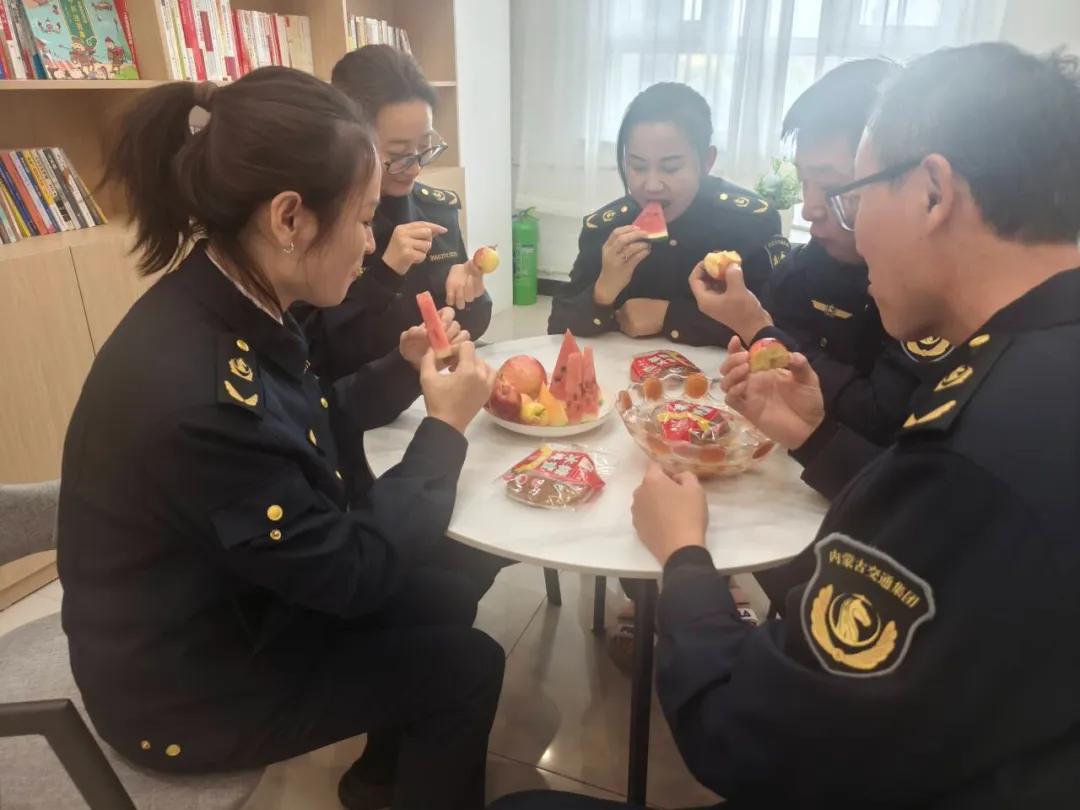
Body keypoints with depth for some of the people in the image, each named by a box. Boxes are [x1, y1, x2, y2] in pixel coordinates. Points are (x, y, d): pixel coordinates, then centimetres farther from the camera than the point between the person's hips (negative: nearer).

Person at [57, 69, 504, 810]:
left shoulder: (228, 309, -9)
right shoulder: (196, 394, -37)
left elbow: (310, 427, 9)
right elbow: (349, 574, -25)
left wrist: (403, 370, -4)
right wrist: (445, 429, -17)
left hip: (235, 597, 8)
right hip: (182, 683, -7)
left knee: (446, 600, 10)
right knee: (464, 668, -3)